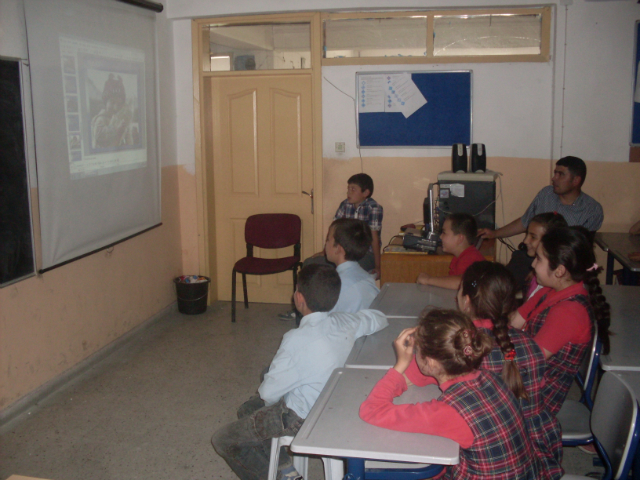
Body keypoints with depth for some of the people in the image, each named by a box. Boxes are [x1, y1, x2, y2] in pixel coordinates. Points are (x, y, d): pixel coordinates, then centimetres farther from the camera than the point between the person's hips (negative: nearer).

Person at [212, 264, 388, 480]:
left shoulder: (298, 340, -30)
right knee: (246, 411, 26)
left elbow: (269, 392, -20)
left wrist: (266, 394, 2)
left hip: (299, 417, -8)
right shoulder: (345, 323, -11)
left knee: (222, 440, 6)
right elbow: (379, 318, 11)